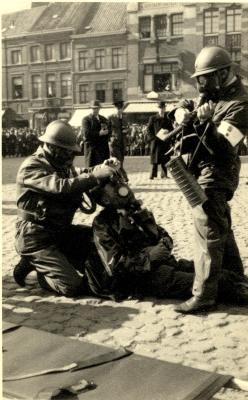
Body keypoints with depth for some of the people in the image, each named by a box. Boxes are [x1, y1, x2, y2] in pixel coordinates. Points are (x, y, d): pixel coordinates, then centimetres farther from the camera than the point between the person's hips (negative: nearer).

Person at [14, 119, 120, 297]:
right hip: (36, 238, -9)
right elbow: (61, 186, -31)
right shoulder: (31, 167, -18)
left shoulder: (60, 164, 12)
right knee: (74, 286, -17)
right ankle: (37, 264, 9)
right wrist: (95, 176, -35)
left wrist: (102, 168, -15)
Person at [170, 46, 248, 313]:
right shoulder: (211, 95, 8)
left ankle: (204, 296, -2)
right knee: (221, 227, 21)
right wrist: (186, 118, -6)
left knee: (208, 233, -8)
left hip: (215, 175, -10)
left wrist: (205, 123, -36)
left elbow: (223, 149, -26)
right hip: (204, 171, 10)